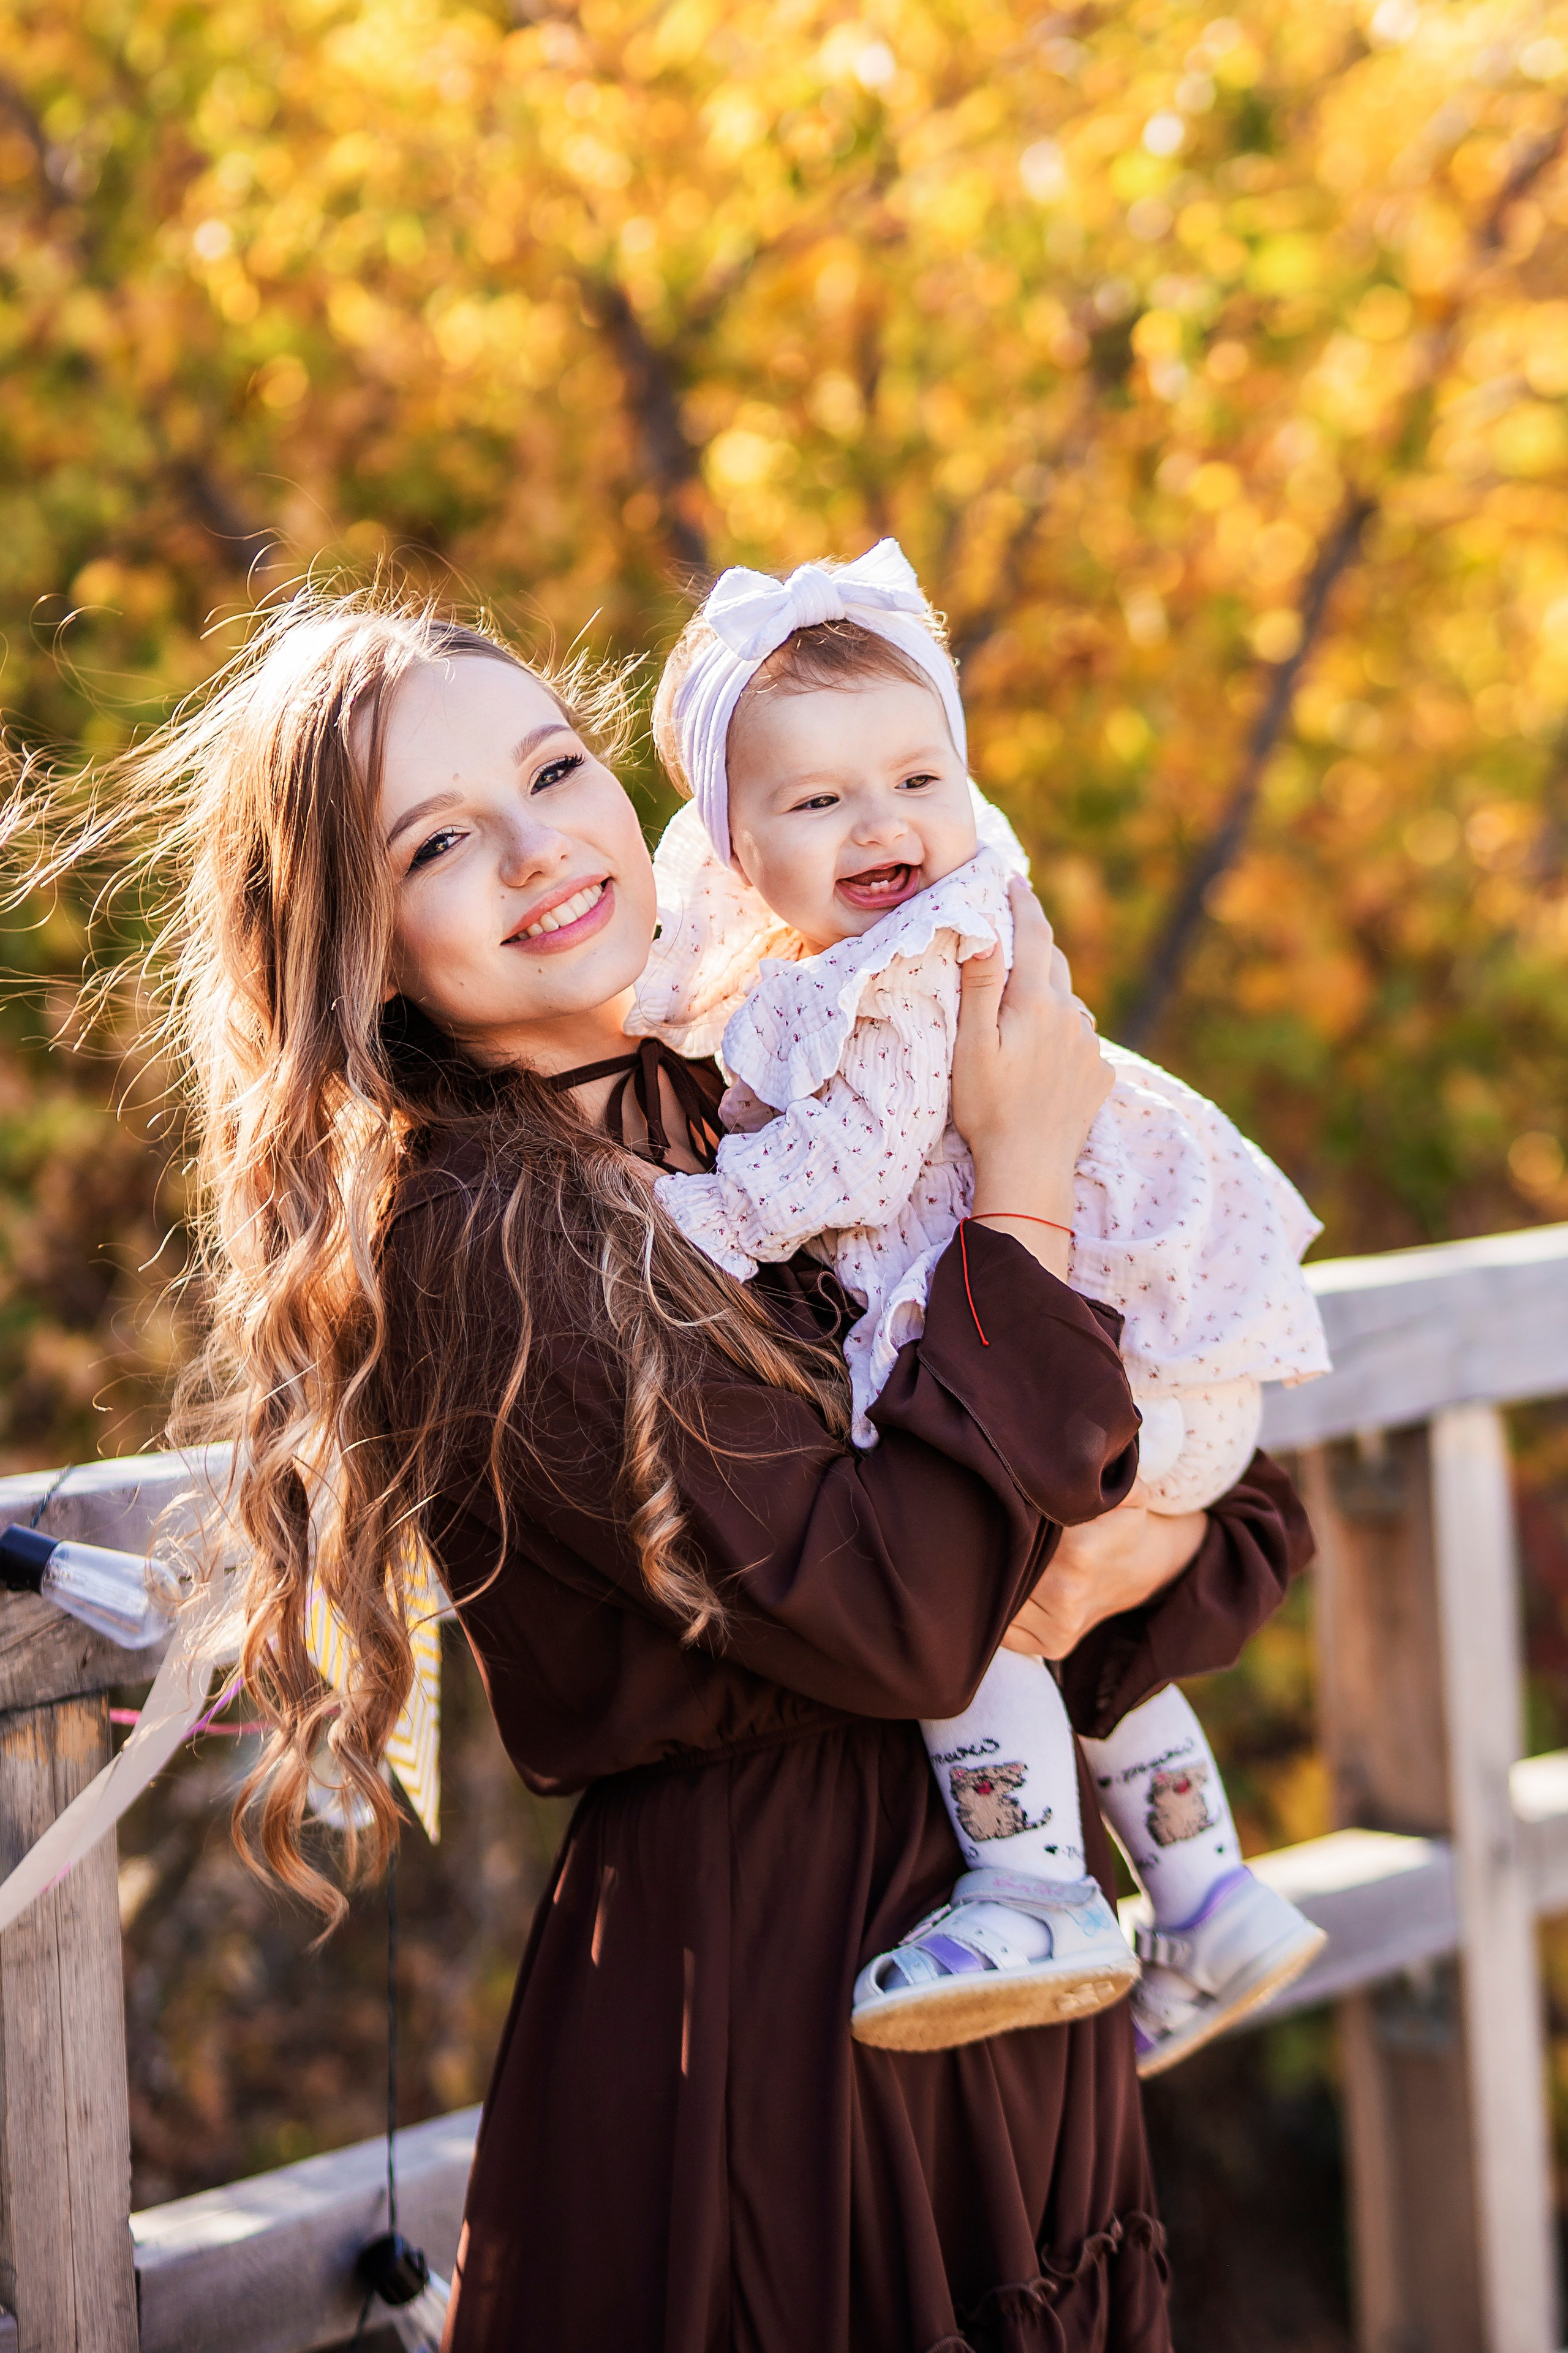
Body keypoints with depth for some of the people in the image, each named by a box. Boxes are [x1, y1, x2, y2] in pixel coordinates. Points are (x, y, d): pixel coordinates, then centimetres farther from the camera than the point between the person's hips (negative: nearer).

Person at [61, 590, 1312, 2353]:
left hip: (1009, 1960, 7)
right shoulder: (468, 1237, -16)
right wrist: (1022, 1193, -17)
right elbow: (891, 1618, -23)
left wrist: (1140, 1544, -15)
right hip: (746, 1992, -7)